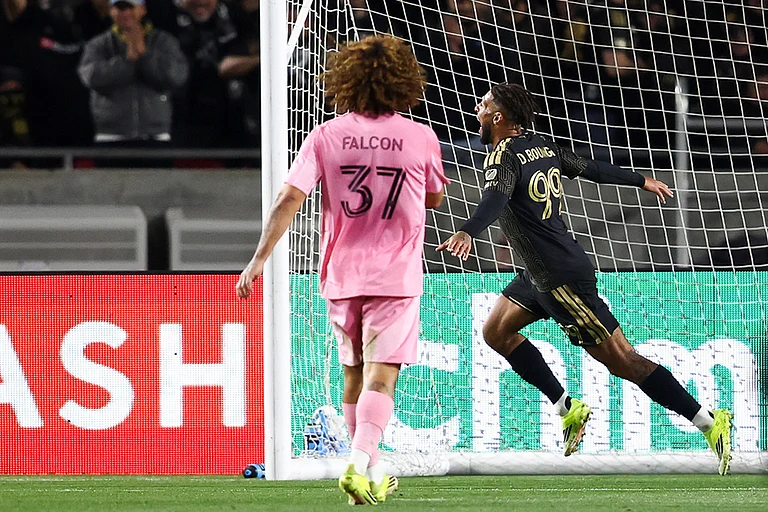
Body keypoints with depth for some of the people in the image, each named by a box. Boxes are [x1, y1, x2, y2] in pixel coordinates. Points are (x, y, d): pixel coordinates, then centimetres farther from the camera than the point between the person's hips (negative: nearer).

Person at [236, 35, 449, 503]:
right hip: (396, 276, -2)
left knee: (354, 376, 17)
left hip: (342, 275, 3)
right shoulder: (421, 138, -5)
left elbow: (289, 199, -10)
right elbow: (435, 198, 13)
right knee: (380, 377, -7)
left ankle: (373, 474, 26)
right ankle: (360, 465, -26)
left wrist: (260, 258, -9)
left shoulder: (326, 137, -3)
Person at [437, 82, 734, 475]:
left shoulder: (505, 155, -16)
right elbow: (593, 169, 22)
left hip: (562, 279, -10)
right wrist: (641, 181, 38)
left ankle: (710, 422, -10)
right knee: (496, 331, 13)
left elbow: (496, 198, -37)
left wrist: (467, 232, -54)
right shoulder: (543, 147, 10)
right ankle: (568, 408, 12)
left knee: (621, 360, -8)